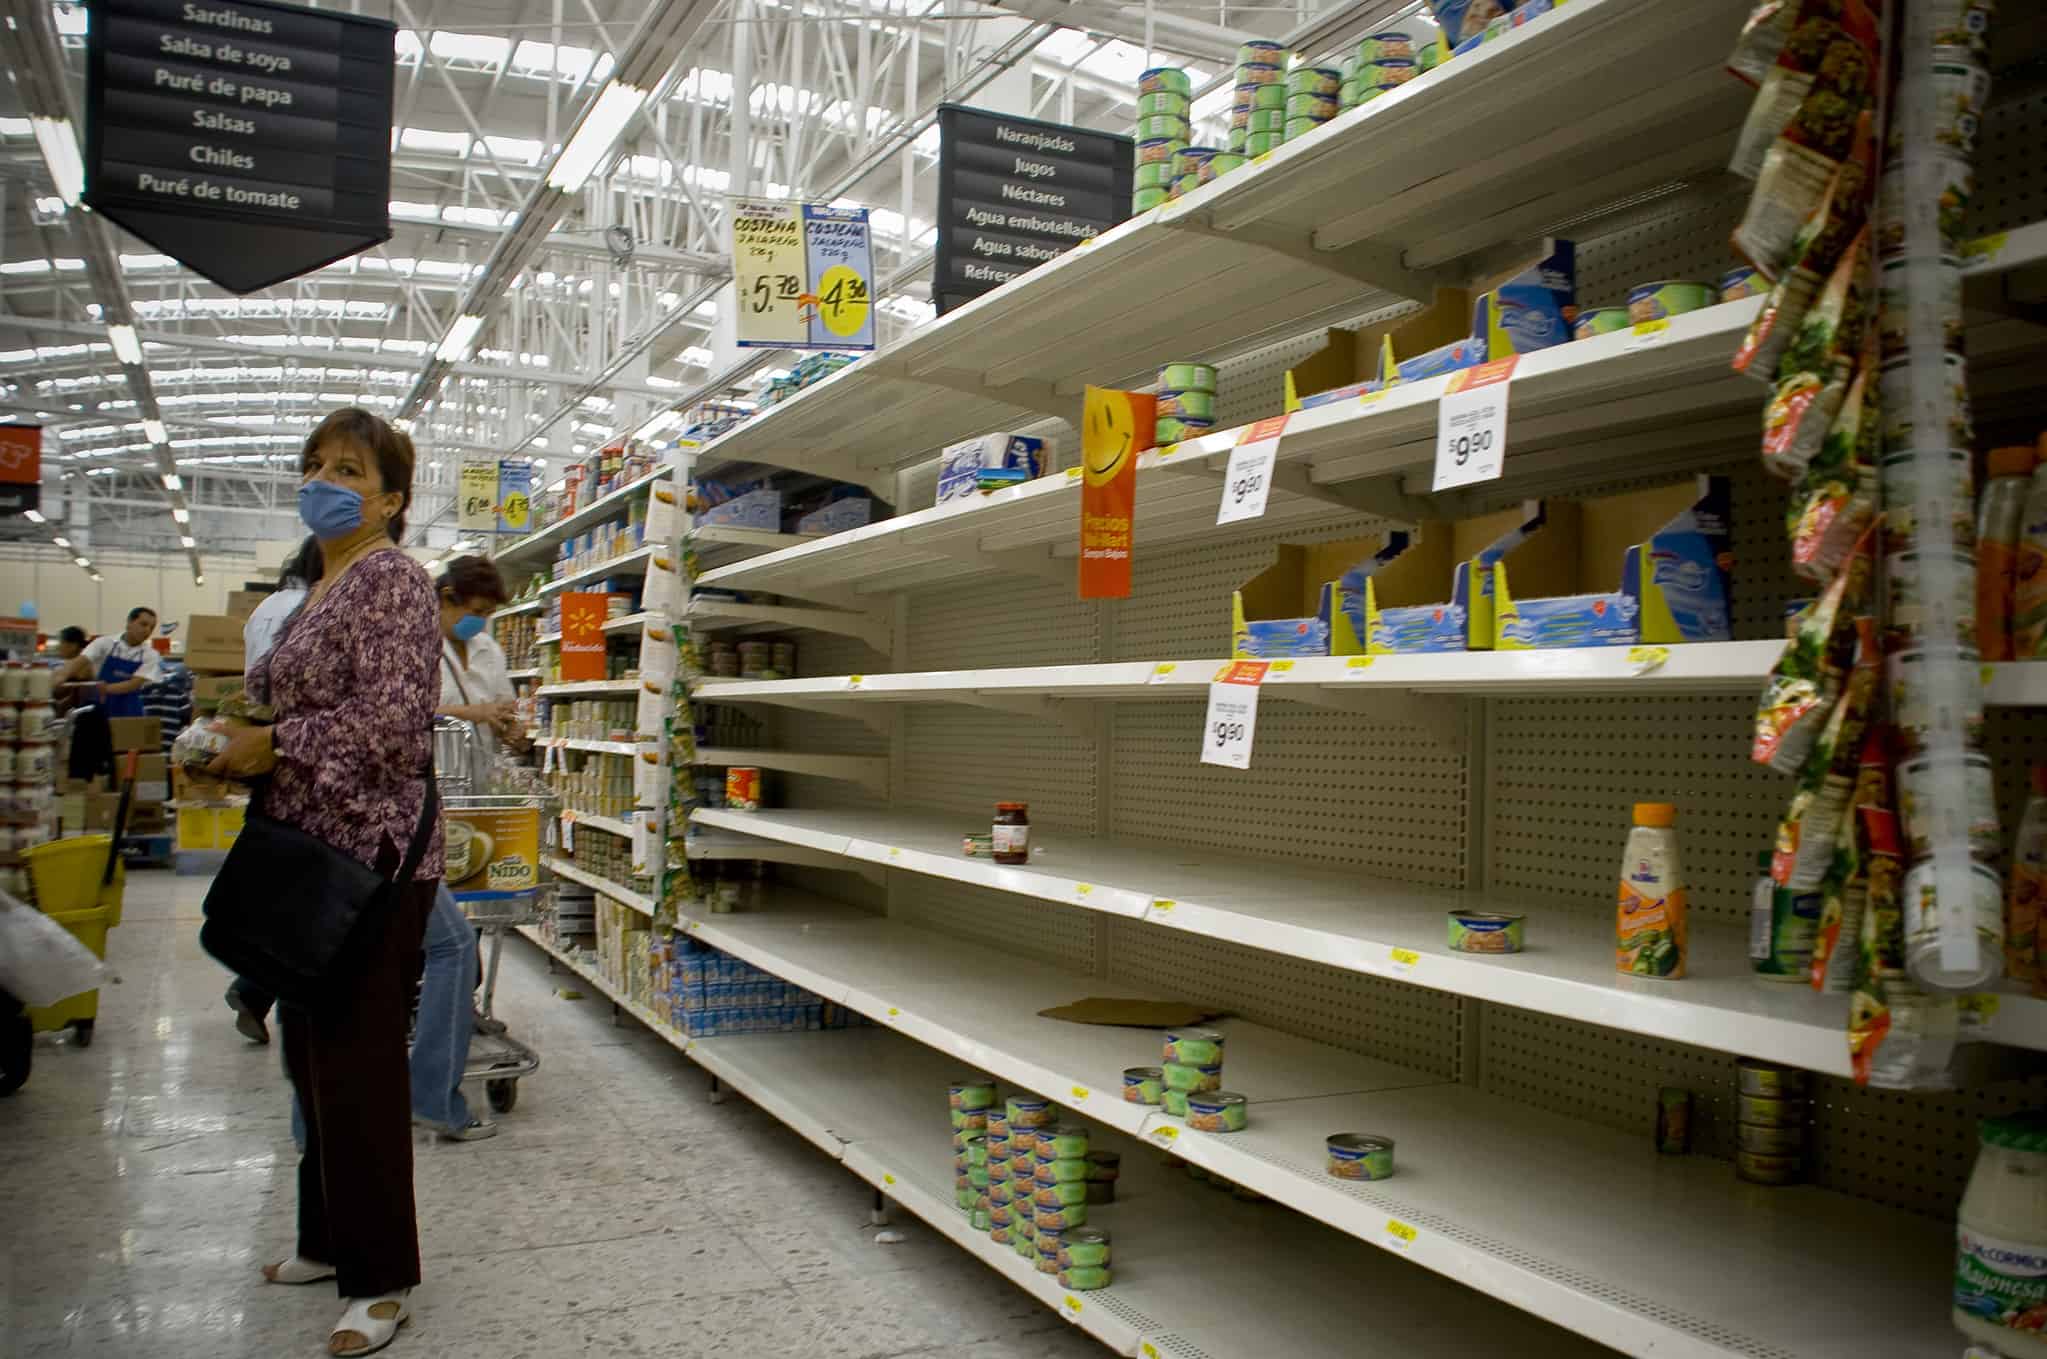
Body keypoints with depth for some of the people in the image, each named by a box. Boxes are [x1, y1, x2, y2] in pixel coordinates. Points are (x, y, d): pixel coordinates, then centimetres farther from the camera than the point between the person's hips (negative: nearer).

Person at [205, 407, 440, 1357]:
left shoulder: (391, 581, -11)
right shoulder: (322, 590, 17)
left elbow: (389, 720, -22)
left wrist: (274, 745, -12)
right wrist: (236, 749, 7)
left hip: (371, 853, -10)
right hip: (311, 851, 10)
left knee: (356, 1061, -3)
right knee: (312, 1051, 17)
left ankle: (380, 1278, 10)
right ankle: (331, 1238, 33)